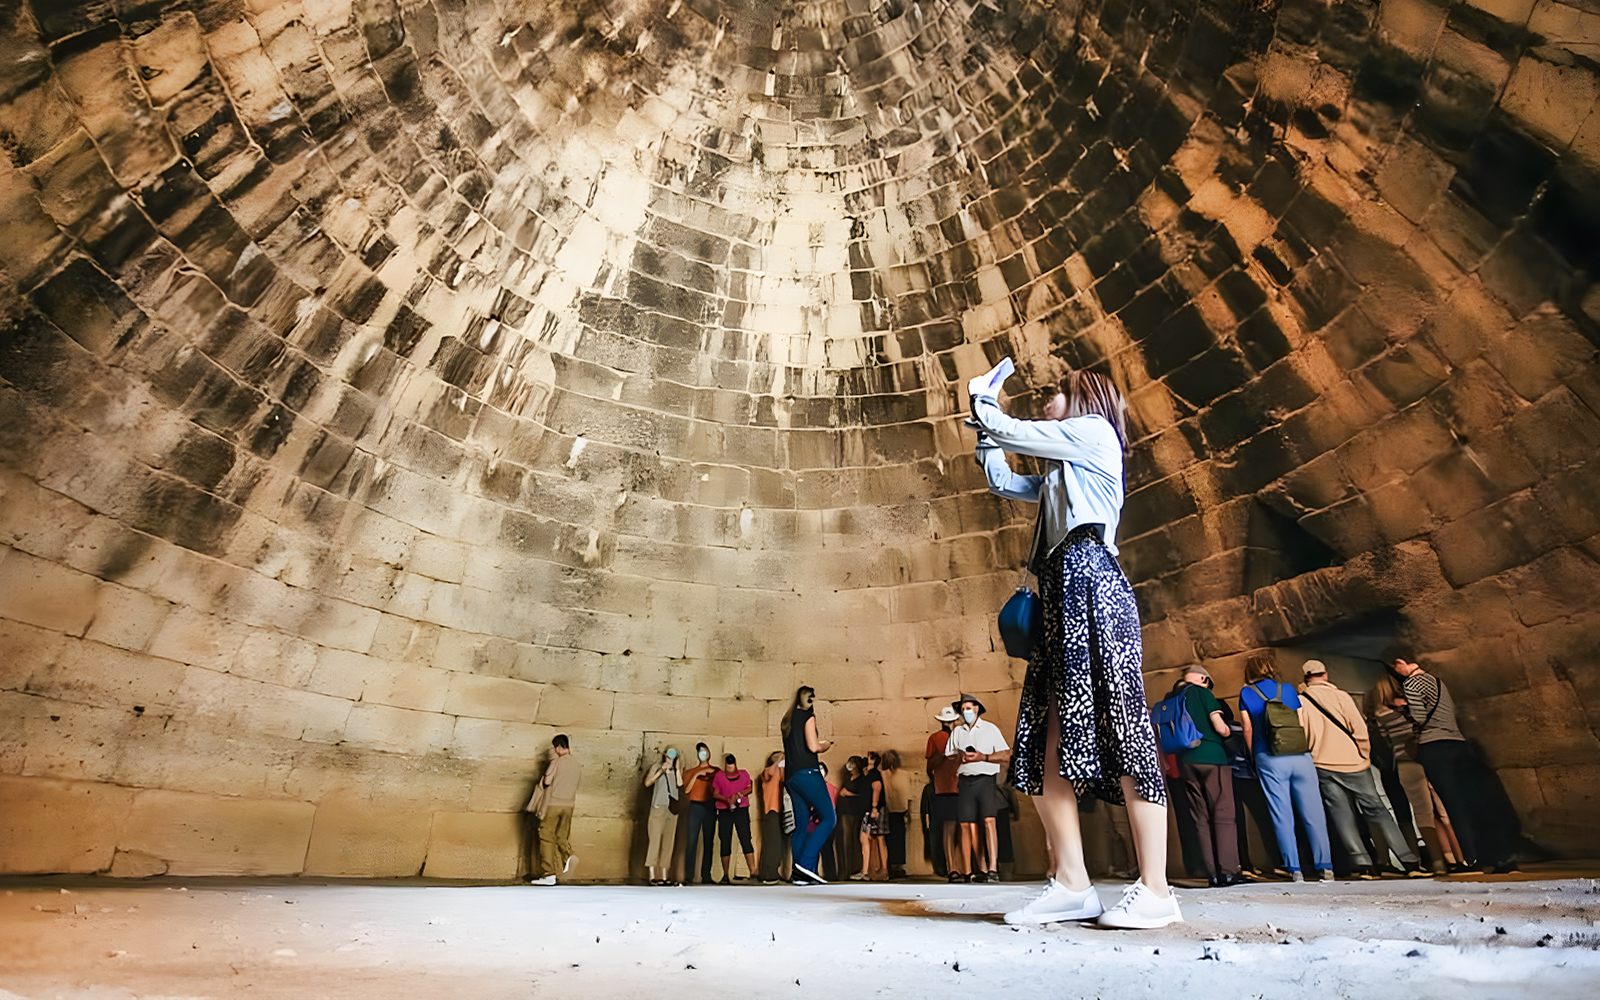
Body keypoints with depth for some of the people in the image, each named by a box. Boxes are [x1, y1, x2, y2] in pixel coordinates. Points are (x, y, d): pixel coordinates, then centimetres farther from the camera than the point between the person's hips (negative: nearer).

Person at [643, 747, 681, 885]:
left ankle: (664, 876, 9)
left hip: (672, 809, 3)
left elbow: (680, 783, -3)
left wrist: (677, 767, -3)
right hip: (658, 808, -3)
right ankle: (652, 875, -8)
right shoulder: (657, 768, 7)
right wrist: (661, 771, -12)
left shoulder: (676, 771, 14)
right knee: (655, 840, -11)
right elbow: (647, 783, -5)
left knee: (668, 843, 4)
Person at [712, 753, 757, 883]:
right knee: (725, 843, 2)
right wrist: (727, 799, -15)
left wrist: (738, 795, -11)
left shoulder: (743, 774, 7)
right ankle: (726, 875, 12)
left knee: (746, 840, -6)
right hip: (724, 812, 0)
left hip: (741, 810, 0)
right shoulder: (719, 776, 3)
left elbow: (750, 788, 5)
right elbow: (715, 793, 0)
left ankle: (752, 872, -3)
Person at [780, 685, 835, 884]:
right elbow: (813, 746, -14)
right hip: (807, 773, -8)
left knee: (801, 826, 8)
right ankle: (806, 863, -15)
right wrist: (824, 746, 6)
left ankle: (800, 875, 4)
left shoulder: (787, 720, 19)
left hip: (791, 776, 8)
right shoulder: (808, 716, -4)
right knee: (828, 818, -6)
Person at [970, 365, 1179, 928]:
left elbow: (1009, 433, 2)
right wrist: (985, 422, 36)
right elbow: (1003, 482, 38)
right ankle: (1071, 884, 3)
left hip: (1091, 586, -9)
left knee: (1121, 732, -10)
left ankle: (1156, 891, -4)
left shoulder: (1093, 430, 8)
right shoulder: (1059, 476, 32)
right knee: (1046, 743, 0)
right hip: (1062, 602, 9)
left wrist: (983, 400, 22)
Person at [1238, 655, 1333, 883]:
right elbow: (1302, 725, 12)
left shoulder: (1246, 694, 5)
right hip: (1300, 756, 2)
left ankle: (1294, 870, 2)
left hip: (1269, 759, -2)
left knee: (1282, 816, 2)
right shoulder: (1288, 689, 11)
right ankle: (1325, 867, 7)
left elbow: (1248, 730, 4)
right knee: (1313, 813, 6)